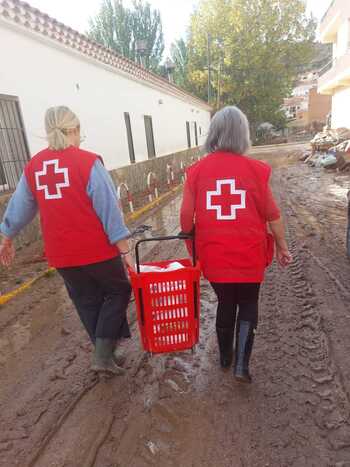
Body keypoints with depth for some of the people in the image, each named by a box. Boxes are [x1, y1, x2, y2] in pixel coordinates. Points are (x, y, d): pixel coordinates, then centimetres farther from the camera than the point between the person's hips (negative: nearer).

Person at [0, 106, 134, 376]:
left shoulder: (33, 166, 4)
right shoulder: (88, 161, -12)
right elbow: (110, 209, -14)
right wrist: (125, 251, -11)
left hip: (61, 254, 5)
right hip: (98, 250, -4)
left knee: (87, 302, 20)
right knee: (118, 292, 17)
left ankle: (105, 353, 34)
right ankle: (103, 355, 10)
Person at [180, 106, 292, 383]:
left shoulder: (196, 171, -5)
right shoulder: (254, 169, -9)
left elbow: (186, 217, -3)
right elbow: (272, 214, -3)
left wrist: (192, 241, 15)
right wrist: (283, 247, 10)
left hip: (213, 255, 2)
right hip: (248, 254, -2)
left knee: (225, 304, 22)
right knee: (248, 306, 20)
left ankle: (225, 356, 40)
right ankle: (241, 365, 16)